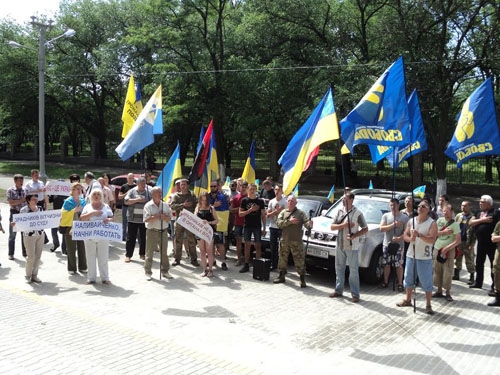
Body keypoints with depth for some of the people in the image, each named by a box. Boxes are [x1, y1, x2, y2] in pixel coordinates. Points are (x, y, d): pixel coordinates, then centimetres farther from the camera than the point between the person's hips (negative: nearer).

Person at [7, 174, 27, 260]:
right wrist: (22, 200, -20)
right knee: (12, 235, 5)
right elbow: (11, 203, -14)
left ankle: (25, 252, 19)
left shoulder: (25, 190, 5)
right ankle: (11, 254, 15)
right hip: (14, 213, -3)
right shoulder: (10, 190, -5)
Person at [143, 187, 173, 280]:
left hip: (163, 231, 4)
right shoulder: (148, 206, -5)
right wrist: (157, 216, -19)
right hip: (152, 231, -4)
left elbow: (170, 217, 8)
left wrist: (164, 217, -11)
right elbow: (146, 219, -14)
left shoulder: (165, 205, 8)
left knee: (164, 252, 11)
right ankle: (148, 272, 14)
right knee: (149, 253, 3)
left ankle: (165, 271, 23)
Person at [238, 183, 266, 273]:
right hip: (247, 226, 1)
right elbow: (240, 214, -2)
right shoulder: (244, 200, 3)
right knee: (247, 245, 5)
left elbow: (263, 215, 4)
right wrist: (250, 210, -15)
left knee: (257, 245, 2)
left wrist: (264, 228, 0)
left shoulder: (260, 201, 2)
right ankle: (246, 265, 11)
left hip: (257, 226, -1)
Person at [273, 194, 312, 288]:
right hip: (284, 241, 3)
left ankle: (302, 280, 4)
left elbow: (306, 223, -10)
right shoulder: (283, 212, 9)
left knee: (300, 260, -4)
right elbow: (278, 223, -4)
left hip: (296, 241, -3)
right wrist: (289, 221, -15)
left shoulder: (300, 213, 2)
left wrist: (310, 224, -33)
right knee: (282, 259, 13)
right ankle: (281, 276, 27)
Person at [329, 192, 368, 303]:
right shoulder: (339, 211, 6)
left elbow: (365, 229, -5)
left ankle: (355, 294, 7)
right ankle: (338, 290, 24)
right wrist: (344, 225, -15)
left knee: (354, 270, 0)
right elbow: (332, 227, 2)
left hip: (352, 246, -5)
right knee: (339, 268, 13)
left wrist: (354, 236, -19)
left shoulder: (357, 213, -7)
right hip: (340, 245, 5)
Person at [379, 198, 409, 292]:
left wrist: (399, 238, -23)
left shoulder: (404, 217, -3)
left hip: (398, 245, -3)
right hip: (386, 244, 3)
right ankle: (385, 282, 24)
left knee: (399, 265, -1)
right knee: (386, 264, 11)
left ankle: (400, 284, 8)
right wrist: (393, 225, -16)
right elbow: (381, 228, -6)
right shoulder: (386, 216, 4)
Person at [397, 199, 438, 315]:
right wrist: (410, 238, -15)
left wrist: (419, 235, -29)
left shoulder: (432, 223, -9)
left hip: (424, 257, -5)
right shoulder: (411, 221, 6)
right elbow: (405, 235, 6)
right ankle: (408, 300, 31)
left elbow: (432, 240, -19)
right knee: (409, 279, 16)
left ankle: (428, 305, 12)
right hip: (410, 255, 5)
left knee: (426, 282, 1)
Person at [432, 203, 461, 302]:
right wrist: (444, 232, -13)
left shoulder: (455, 224, -8)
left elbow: (458, 241, -13)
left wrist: (446, 249, -18)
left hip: (449, 250, -4)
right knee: (437, 270, 8)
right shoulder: (439, 220, 4)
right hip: (437, 249, 4)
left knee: (447, 272, -4)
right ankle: (439, 291, 18)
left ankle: (448, 293, 6)